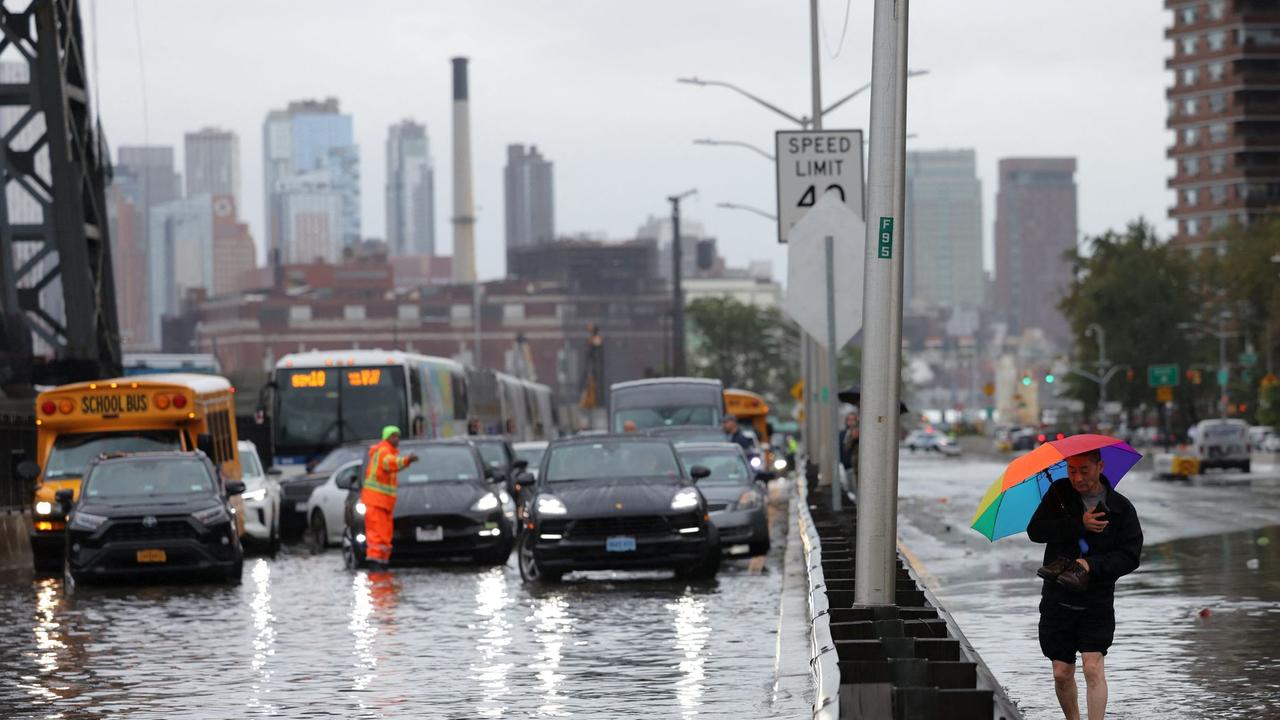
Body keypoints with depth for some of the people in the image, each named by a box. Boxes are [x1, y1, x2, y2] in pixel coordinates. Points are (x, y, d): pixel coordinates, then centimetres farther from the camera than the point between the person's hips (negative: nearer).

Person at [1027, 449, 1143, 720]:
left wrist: (1092, 565, -21)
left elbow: (1130, 556, -7)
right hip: (1057, 598, 2)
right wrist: (1079, 525, -19)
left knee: (1093, 667, -16)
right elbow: (1035, 530, -9)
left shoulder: (1120, 507, -3)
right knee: (1062, 673, 6)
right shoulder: (1059, 493, 3)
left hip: (1097, 601, -2)